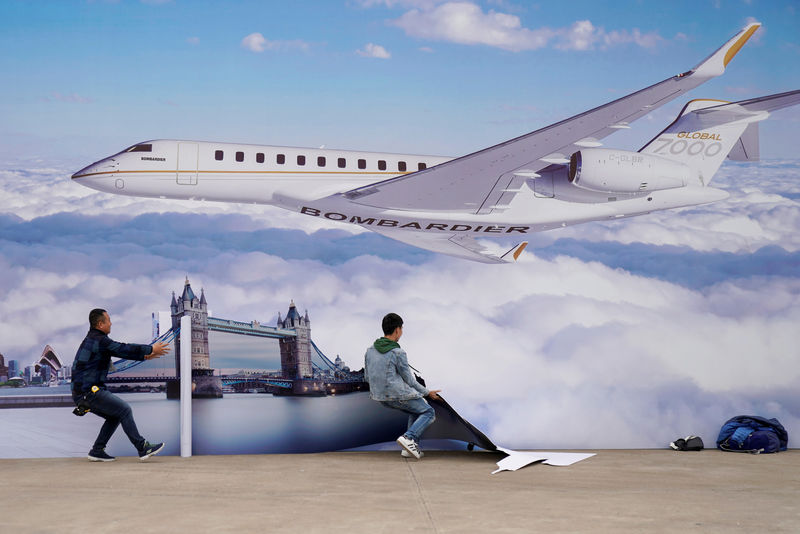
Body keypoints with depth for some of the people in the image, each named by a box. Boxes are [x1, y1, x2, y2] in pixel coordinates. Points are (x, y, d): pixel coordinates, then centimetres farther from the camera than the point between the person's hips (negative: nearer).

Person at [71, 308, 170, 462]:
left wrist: (144, 356, 22)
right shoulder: (99, 340, -14)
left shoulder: (92, 339, 19)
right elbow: (124, 349, -15)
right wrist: (151, 349, -6)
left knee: (115, 416, 15)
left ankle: (97, 451, 12)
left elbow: (121, 351, 23)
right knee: (124, 410, -9)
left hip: (83, 393, 10)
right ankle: (142, 448, -8)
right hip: (89, 391, -10)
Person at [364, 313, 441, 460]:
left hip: (379, 395, 7)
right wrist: (427, 393, 5)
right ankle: (408, 437, -11)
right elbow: (409, 381, -10)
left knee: (416, 410, 27)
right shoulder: (398, 353, -18)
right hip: (399, 396, -7)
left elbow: (367, 376, 9)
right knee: (428, 413, 11)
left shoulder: (370, 351, 1)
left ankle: (411, 447, 16)